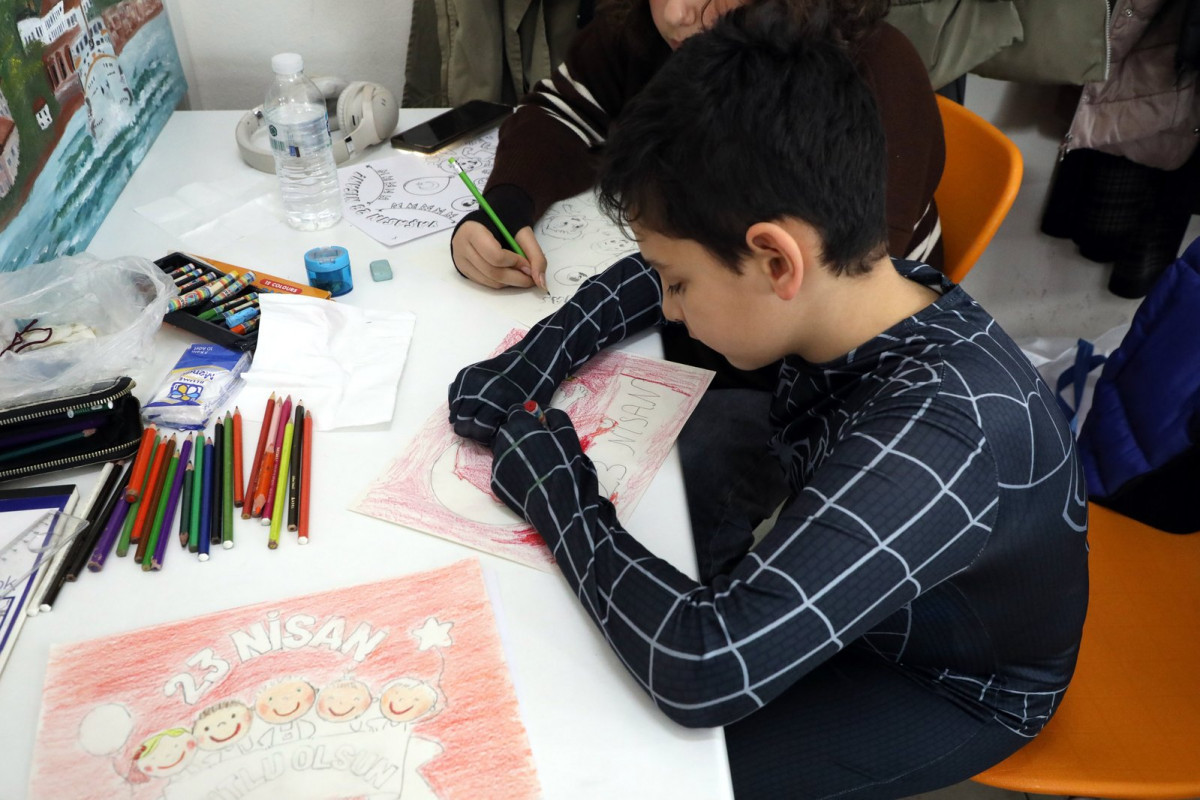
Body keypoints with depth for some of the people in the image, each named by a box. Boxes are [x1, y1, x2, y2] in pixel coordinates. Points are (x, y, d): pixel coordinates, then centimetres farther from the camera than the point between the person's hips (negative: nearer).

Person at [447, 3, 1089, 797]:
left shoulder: (940, 433, -42)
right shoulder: (844, 283, -20)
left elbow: (703, 671, -45)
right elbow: (645, 277, -1)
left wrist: (555, 489, -31)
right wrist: (529, 364, -14)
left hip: (958, 683, -6)